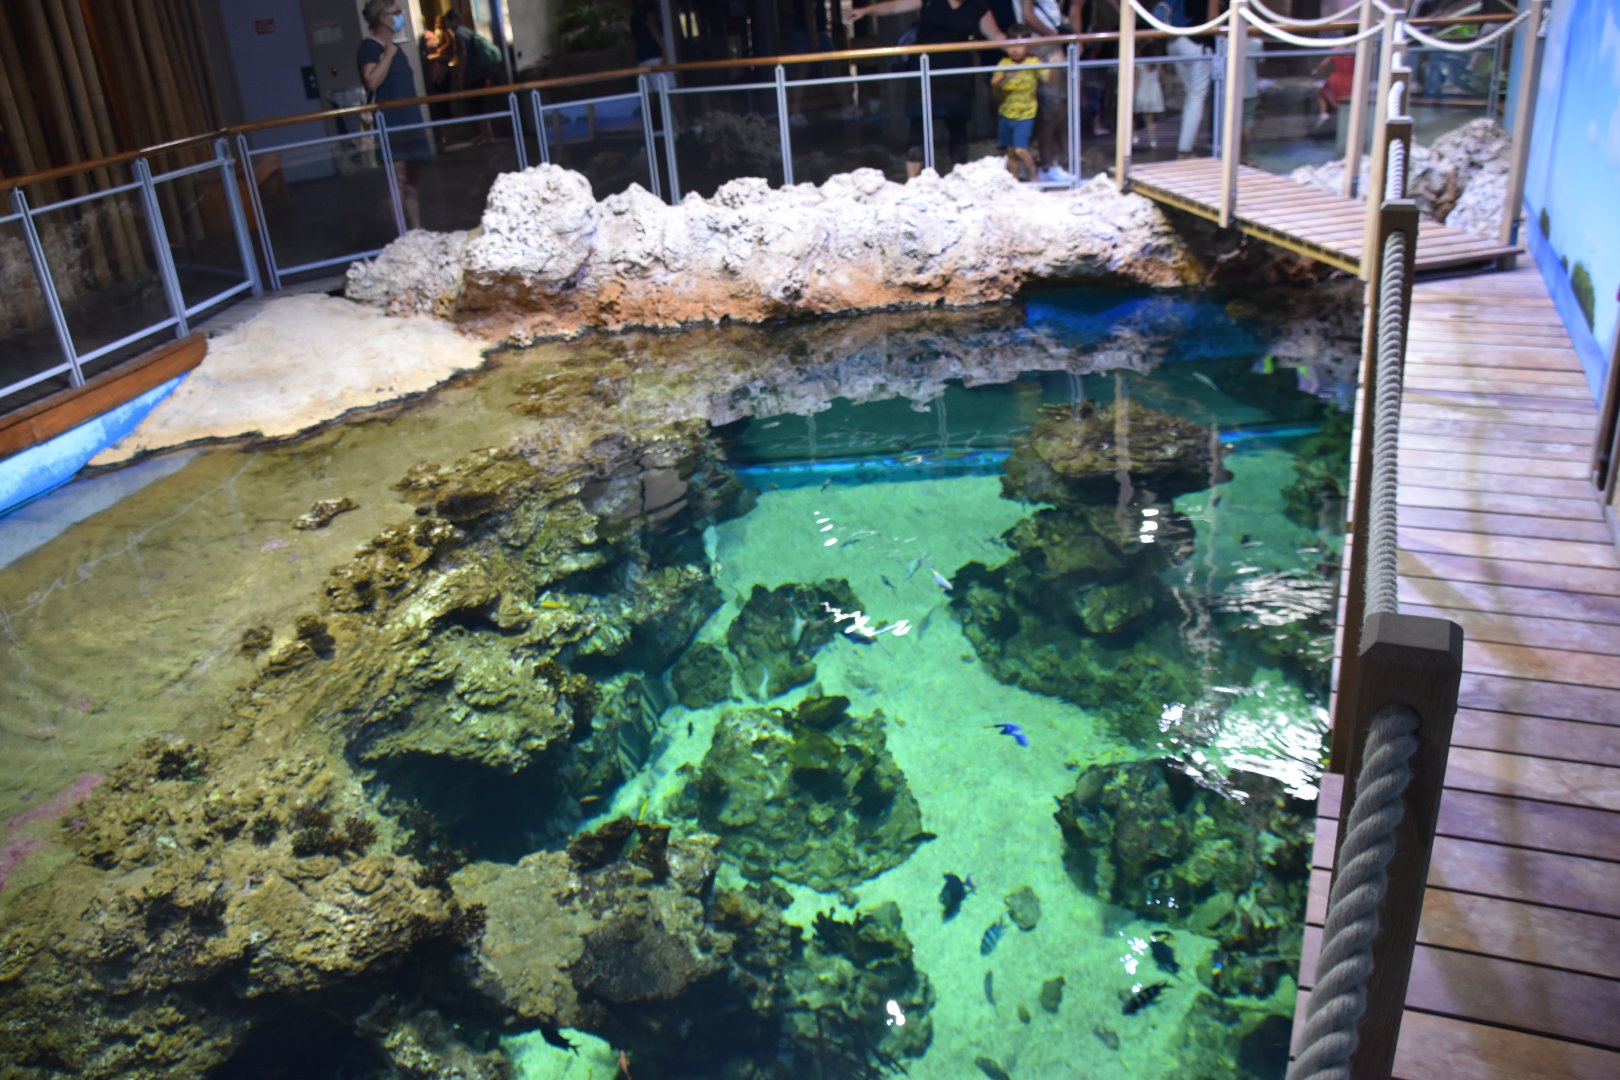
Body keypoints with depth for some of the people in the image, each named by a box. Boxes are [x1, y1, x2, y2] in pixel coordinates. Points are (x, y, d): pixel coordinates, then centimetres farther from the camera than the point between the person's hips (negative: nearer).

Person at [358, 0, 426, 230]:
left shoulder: (392, 47, 19)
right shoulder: (369, 47, -8)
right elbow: (372, 82, -24)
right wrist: (388, 54, -18)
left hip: (408, 120, 9)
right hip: (390, 123, -9)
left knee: (411, 181, 10)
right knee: (400, 180, -11)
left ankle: (417, 232, 14)